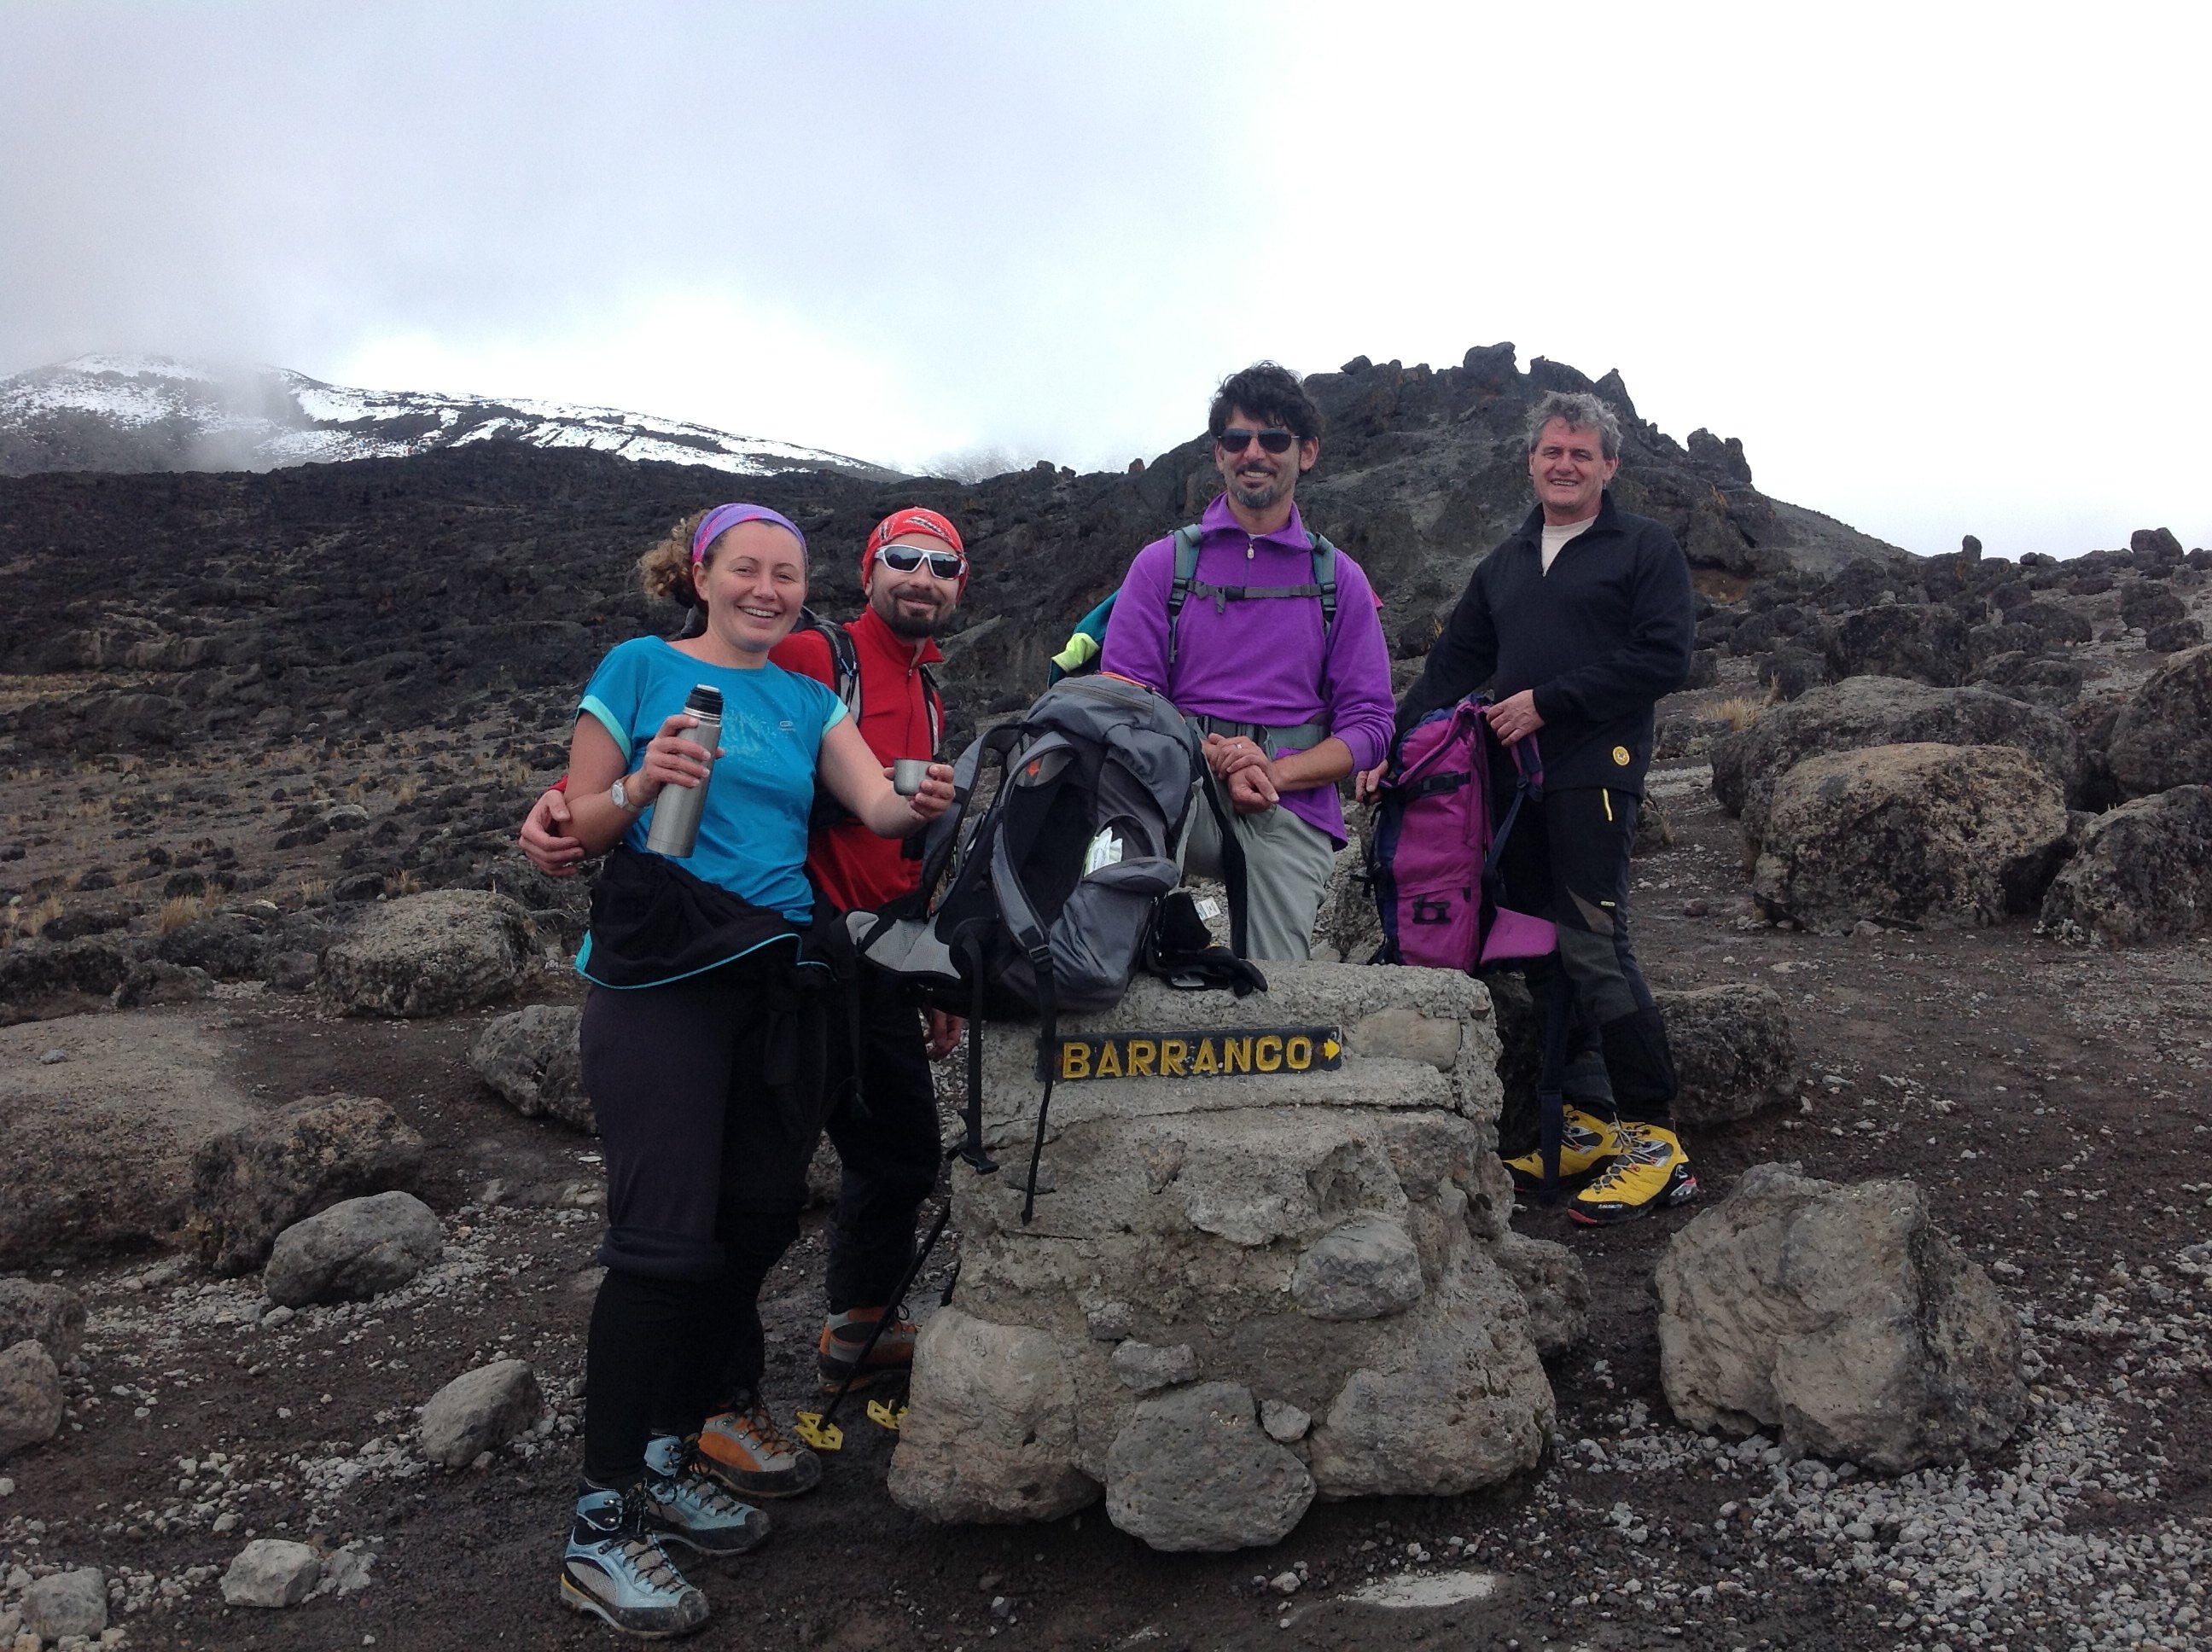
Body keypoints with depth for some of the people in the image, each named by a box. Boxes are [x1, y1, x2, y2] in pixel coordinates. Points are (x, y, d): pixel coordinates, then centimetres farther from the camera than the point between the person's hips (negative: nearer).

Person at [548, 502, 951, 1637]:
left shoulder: (809, 701, 16)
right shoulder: (642, 668, 3)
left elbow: (878, 805, 1)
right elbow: (577, 827, 1)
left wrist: (923, 804, -20)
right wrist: (641, 787, -18)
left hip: (776, 980, 6)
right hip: (658, 979, -5)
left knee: (753, 1224, 9)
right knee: (664, 1236, -10)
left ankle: (671, 1452, 29)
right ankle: (604, 1523, 0)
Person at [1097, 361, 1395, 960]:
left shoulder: (1339, 580, 14)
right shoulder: (1162, 564, 12)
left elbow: (1370, 725, 8)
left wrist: (1272, 771, -11)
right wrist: (1215, 760, -16)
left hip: (1292, 809, 1)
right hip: (1179, 795, 0)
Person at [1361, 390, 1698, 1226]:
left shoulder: (1645, 548, 4)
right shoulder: (1504, 564, 23)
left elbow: (1663, 657, -8)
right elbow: (1453, 663, 20)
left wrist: (1548, 702, -13)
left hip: (1593, 773, -7)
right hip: (1515, 780, 7)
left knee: (1595, 946, -13)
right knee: (1546, 953, 7)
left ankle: (1654, 1138, -4)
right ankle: (1587, 1121, 17)